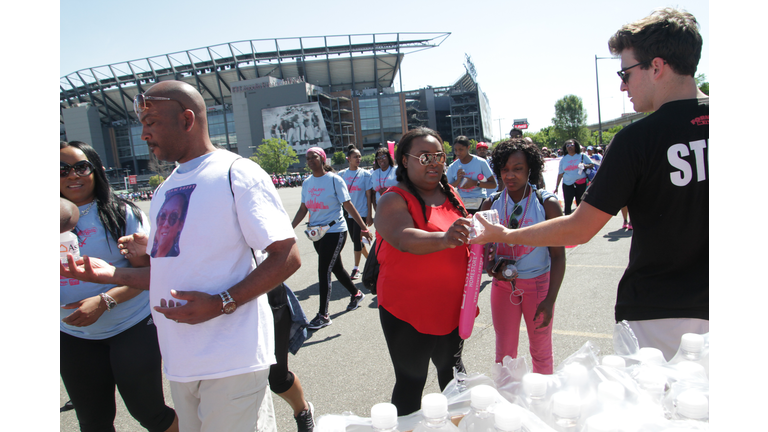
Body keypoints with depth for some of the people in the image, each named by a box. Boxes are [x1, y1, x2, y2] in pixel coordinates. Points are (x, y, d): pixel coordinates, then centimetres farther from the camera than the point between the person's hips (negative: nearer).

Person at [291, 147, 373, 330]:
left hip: (334, 231, -6)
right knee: (336, 268, 17)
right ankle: (356, 294, 40)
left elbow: (348, 205, -9)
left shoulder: (334, 179, -8)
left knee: (324, 271, -8)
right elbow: (303, 209, 12)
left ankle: (323, 315, 1)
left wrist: (363, 227, -11)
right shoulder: (307, 183, 9)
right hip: (316, 233, 6)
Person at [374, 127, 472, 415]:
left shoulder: (450, 195, 6)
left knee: (451, 369, 24)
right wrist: (443, 239, -50)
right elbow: (404, 238, -35)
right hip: (408, 311, -6)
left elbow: (466, 239, 21)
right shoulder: (394, 200, -15)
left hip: (451, 307, 7)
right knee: (411, 381, 5)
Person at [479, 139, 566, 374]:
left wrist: (550, 299, -13)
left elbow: (558, 255, -8)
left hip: (538, 283, -2)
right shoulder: (491, 204, -2)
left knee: (541, 351, 14)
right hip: (503, 285, 2)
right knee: (504, 352, 12)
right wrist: (490, 266, -13)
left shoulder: (547, 203, -9)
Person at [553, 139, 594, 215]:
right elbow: (560, 174, 11)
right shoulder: (563, 159, 8)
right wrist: (556, 187, 8)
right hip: (567, 184, 1)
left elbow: (593, 165, 6)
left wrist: (586, 166, -16)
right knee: (567, 204, -7)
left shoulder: (582, 156, 4)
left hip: (581, 184, -1)